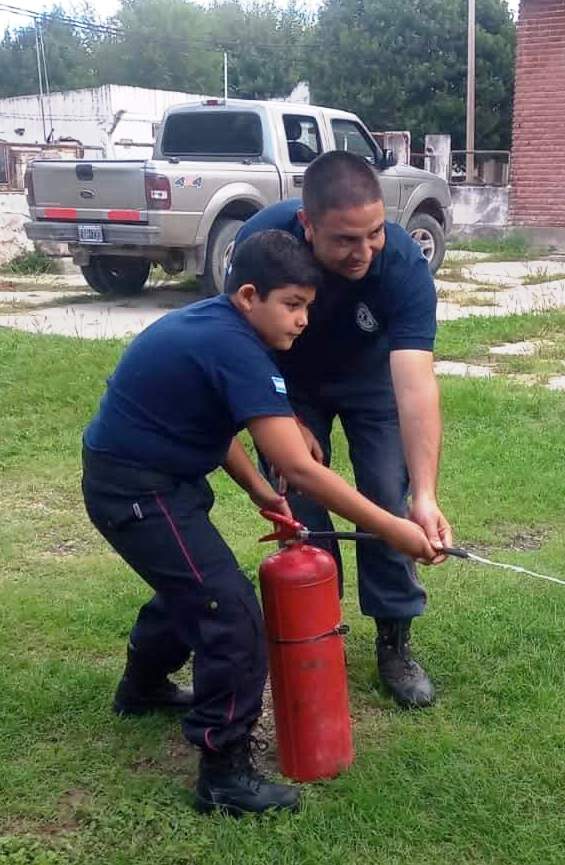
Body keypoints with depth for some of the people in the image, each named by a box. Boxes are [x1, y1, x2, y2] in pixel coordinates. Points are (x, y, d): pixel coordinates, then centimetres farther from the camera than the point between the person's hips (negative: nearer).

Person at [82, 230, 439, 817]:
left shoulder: (214, 325, 5)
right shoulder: (235, 348, -26)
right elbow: (299, 469, -29)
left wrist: (257, 491, 4)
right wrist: (392, 530, -24)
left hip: (147, 474, 11)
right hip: (135, 489, -11)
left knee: (193, 581, 29)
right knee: (233, 613, -11)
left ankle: (142, 687, 52)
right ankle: (224, 773, 0)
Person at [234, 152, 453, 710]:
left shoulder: (404, 264, -36)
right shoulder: (261, 240, -33)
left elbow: (415, 384, -44)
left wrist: (424, 495, -52)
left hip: (371, 376, 0)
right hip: (289, 380, 1)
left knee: (388, 501, -7)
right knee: (299, 506, -4)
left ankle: (394, 641, 11)